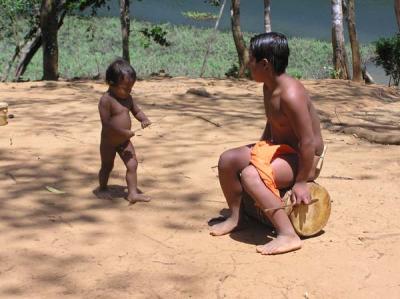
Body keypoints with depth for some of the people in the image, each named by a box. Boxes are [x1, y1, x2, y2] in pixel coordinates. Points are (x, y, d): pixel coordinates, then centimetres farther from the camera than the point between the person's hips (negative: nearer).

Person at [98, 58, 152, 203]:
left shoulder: (128, 98, -1)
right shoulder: (106, 100, -23)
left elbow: (137, 111, 11)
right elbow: (106, 123, -27)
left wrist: (144, 119, -11)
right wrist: (124, 132, -30)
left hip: (124, 141, 6)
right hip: (109, 142, -5)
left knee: (132, 164, -4)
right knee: (107, 166, 13)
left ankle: (133, 193, 0)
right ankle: (103, 189, 35)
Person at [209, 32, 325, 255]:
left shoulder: (291, 94, -28)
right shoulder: (268, 87, 2)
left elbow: (308, 142, -28)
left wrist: (301, 182, -23)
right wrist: (259, 151, 15)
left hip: (302, 158, -10)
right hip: (277, 148, 10)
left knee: (250, 175, -32)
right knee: (227, 160, 0)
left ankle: (288, 236, -29)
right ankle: (235, 217, 17)